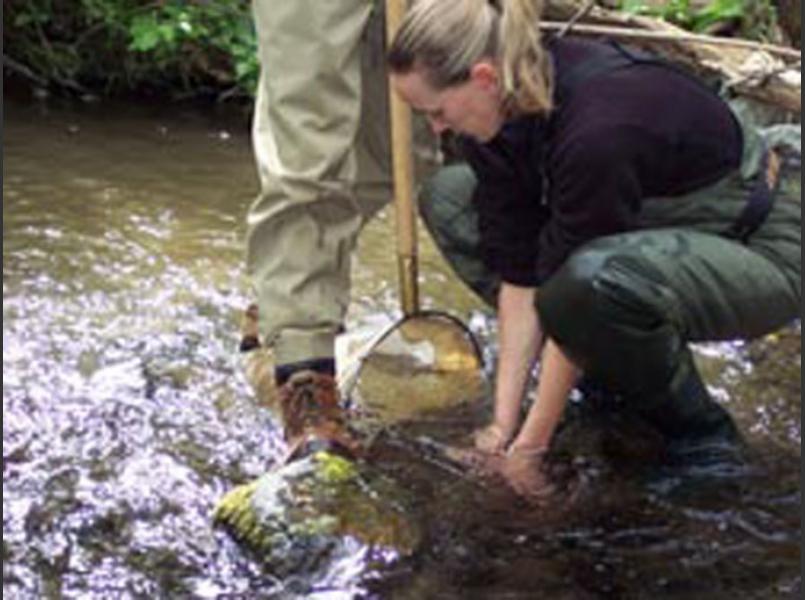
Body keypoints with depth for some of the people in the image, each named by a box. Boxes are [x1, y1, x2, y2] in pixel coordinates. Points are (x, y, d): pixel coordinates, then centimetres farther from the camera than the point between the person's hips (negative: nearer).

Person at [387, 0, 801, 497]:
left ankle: (696, 430, -11)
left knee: (598, 280, -40)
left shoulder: (597, 128, -35)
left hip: (763, 250, -9)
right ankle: (617, 378, 6)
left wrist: (532, 443, -18)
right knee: (451, 199, 2)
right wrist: (503, 423, -10)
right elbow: (518, 269, -8)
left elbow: (574, 289, -27)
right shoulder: (504, 110, -12)